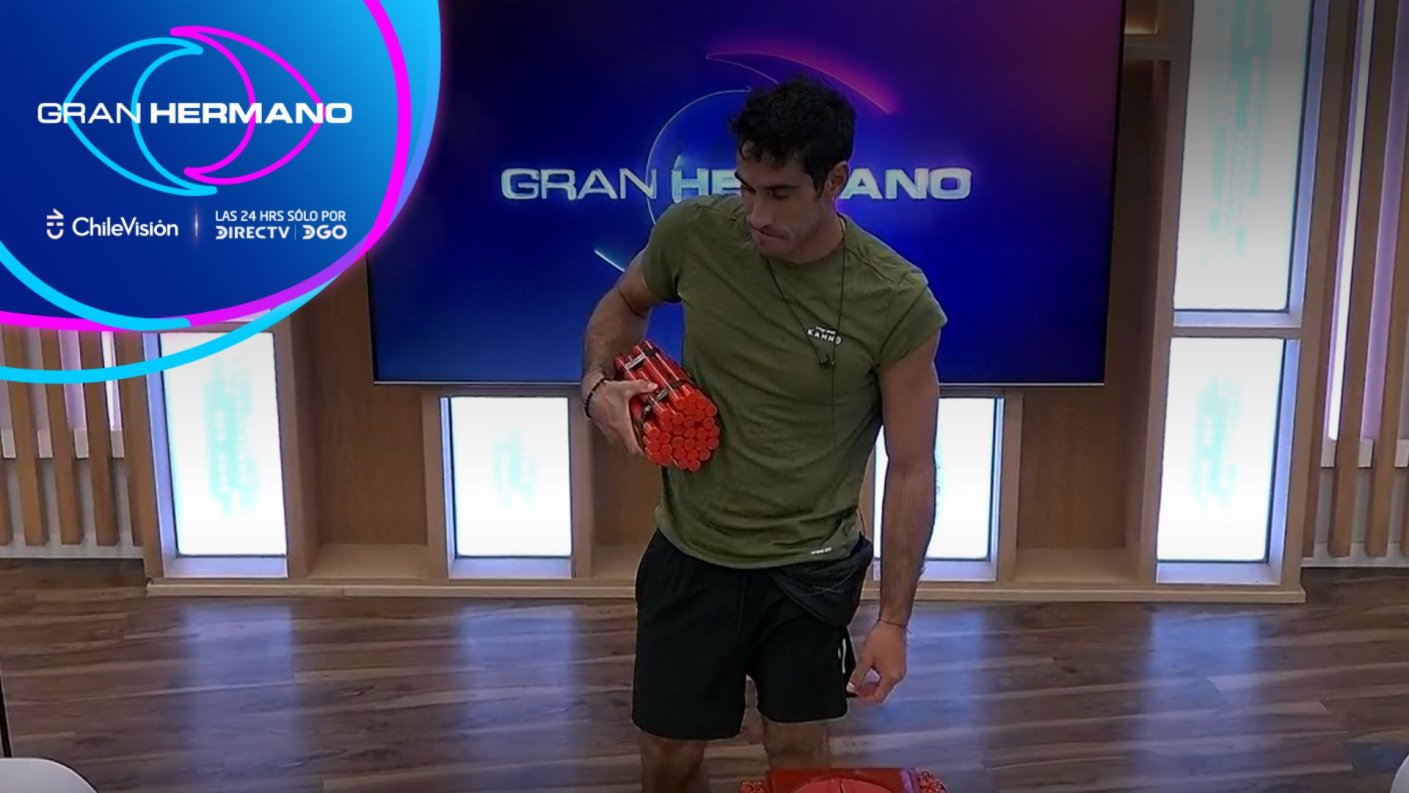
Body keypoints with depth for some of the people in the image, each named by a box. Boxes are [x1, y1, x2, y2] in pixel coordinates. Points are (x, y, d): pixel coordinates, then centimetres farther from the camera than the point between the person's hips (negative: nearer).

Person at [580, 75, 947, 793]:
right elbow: (625, 302, 10)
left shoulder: (897, 303, -20)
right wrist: (597, 382, -10)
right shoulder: (692, 231, -13)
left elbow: (911, 470, -11)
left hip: (808, 570, -2)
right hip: (689, 554, 2)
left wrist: (894, 619, -11)